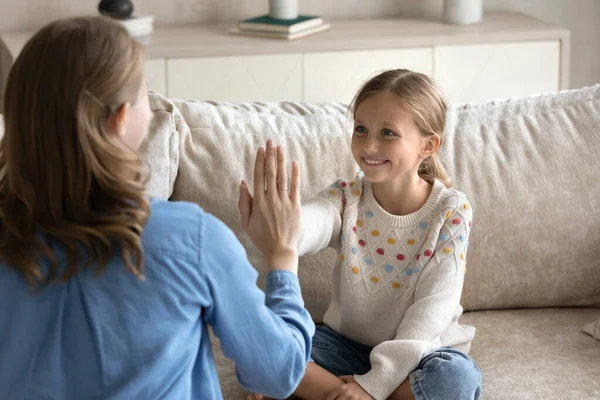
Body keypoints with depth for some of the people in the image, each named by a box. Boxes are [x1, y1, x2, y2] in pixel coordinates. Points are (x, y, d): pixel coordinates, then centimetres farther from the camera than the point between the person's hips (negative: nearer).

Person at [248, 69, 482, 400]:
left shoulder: (450, 212, -14)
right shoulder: (347, 199, -9)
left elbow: (432, 309, -19)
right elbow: (311, 222, -34)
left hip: (418, 353, -1)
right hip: (347, 343, 2)